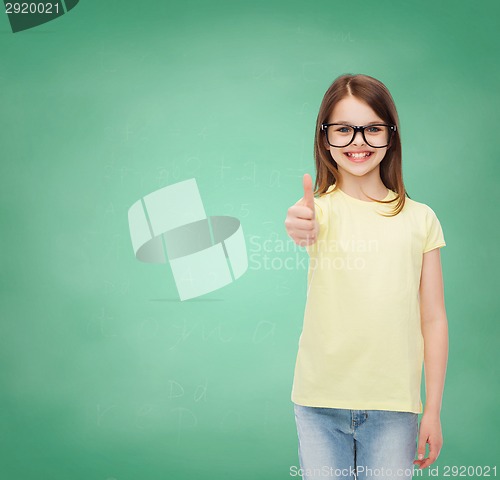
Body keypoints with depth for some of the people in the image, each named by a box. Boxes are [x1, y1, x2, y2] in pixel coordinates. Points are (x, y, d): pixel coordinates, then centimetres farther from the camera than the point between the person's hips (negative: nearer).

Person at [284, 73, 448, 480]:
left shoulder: (420, 219, 2)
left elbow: (433, 319, 3)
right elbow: (306, 228, -28)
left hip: (394, 406, 1)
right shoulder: (319, 209, -2)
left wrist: (433, 411, 3)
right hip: (320, 403, 0)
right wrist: (300, 228, -51)